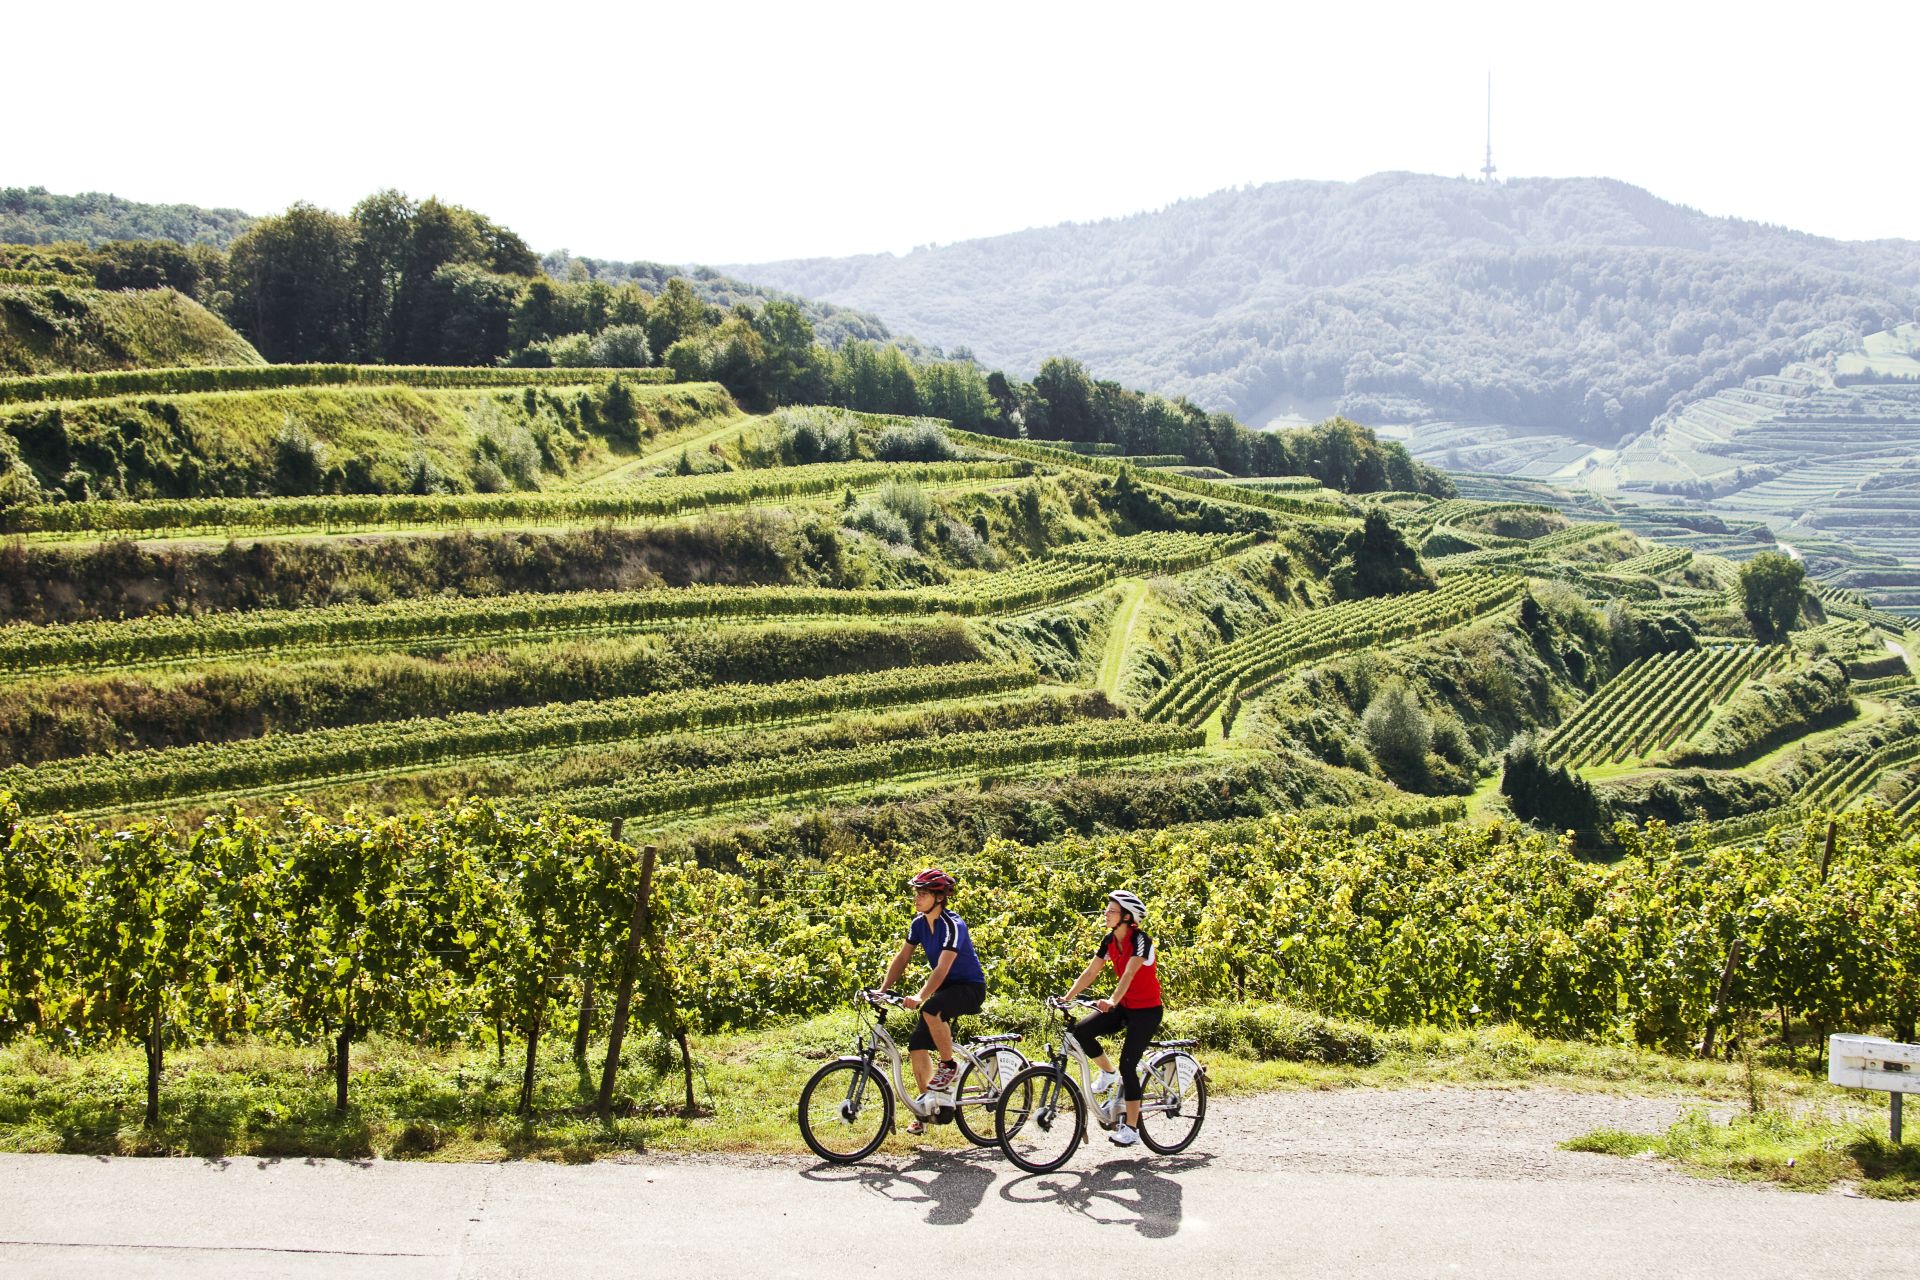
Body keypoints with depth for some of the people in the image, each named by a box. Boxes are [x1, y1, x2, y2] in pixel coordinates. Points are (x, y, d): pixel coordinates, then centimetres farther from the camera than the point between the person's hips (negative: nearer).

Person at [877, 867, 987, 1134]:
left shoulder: (953, 926, -23)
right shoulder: (920, 922, 0)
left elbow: (943, 967, -32)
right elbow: (902, 957, 3)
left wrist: (920, 997, -44)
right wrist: (883, 990, -8)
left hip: (970, 987, -8)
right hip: (945, 988, 8)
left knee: (931, 1010, -37)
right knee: (916, 1047, -3)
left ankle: (949, 1066, -15)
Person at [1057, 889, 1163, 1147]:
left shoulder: (1140, 939, -20)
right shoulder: (1110, 940, 2)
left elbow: (1129, 974, -34)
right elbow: (1090, 973, 2)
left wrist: (1112, 1001, -48)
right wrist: (1067, 998, -8)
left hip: (1147, 1010, -7)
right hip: (1124, 1006, 7)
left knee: (1128, 1065, -12)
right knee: (1081, 1030, -14)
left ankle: (1131, 1128, -3)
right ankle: (1107, 1073, 10)